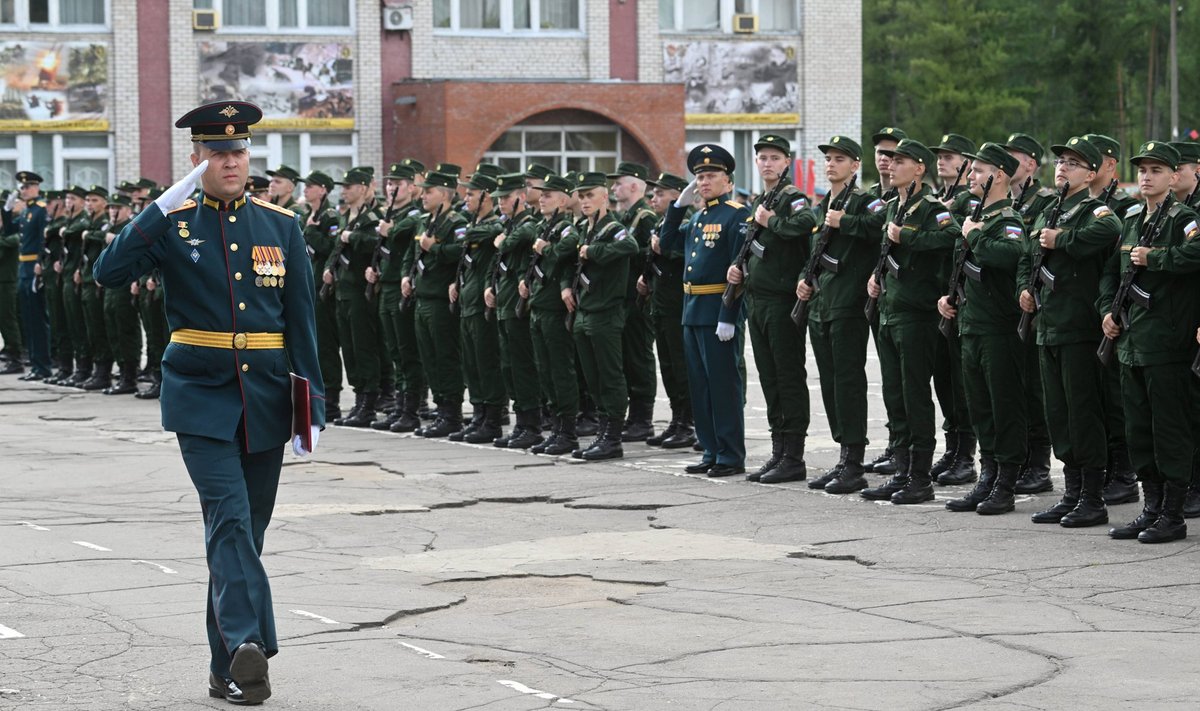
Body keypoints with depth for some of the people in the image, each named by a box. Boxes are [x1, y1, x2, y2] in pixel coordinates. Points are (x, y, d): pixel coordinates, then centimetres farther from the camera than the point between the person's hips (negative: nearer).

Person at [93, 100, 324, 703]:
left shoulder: (281, 226, 7)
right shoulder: (172, 223, 0)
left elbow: (301, 320, 8)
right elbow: (109, 273, -16)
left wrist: (312, 405, 2)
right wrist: (162, 208, -22)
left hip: (265, 399, 3)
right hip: (201, 395, -3)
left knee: (247, 528, 8)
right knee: (229, 518, -18)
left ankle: (229, 668, 17)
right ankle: (247, 644, -29)